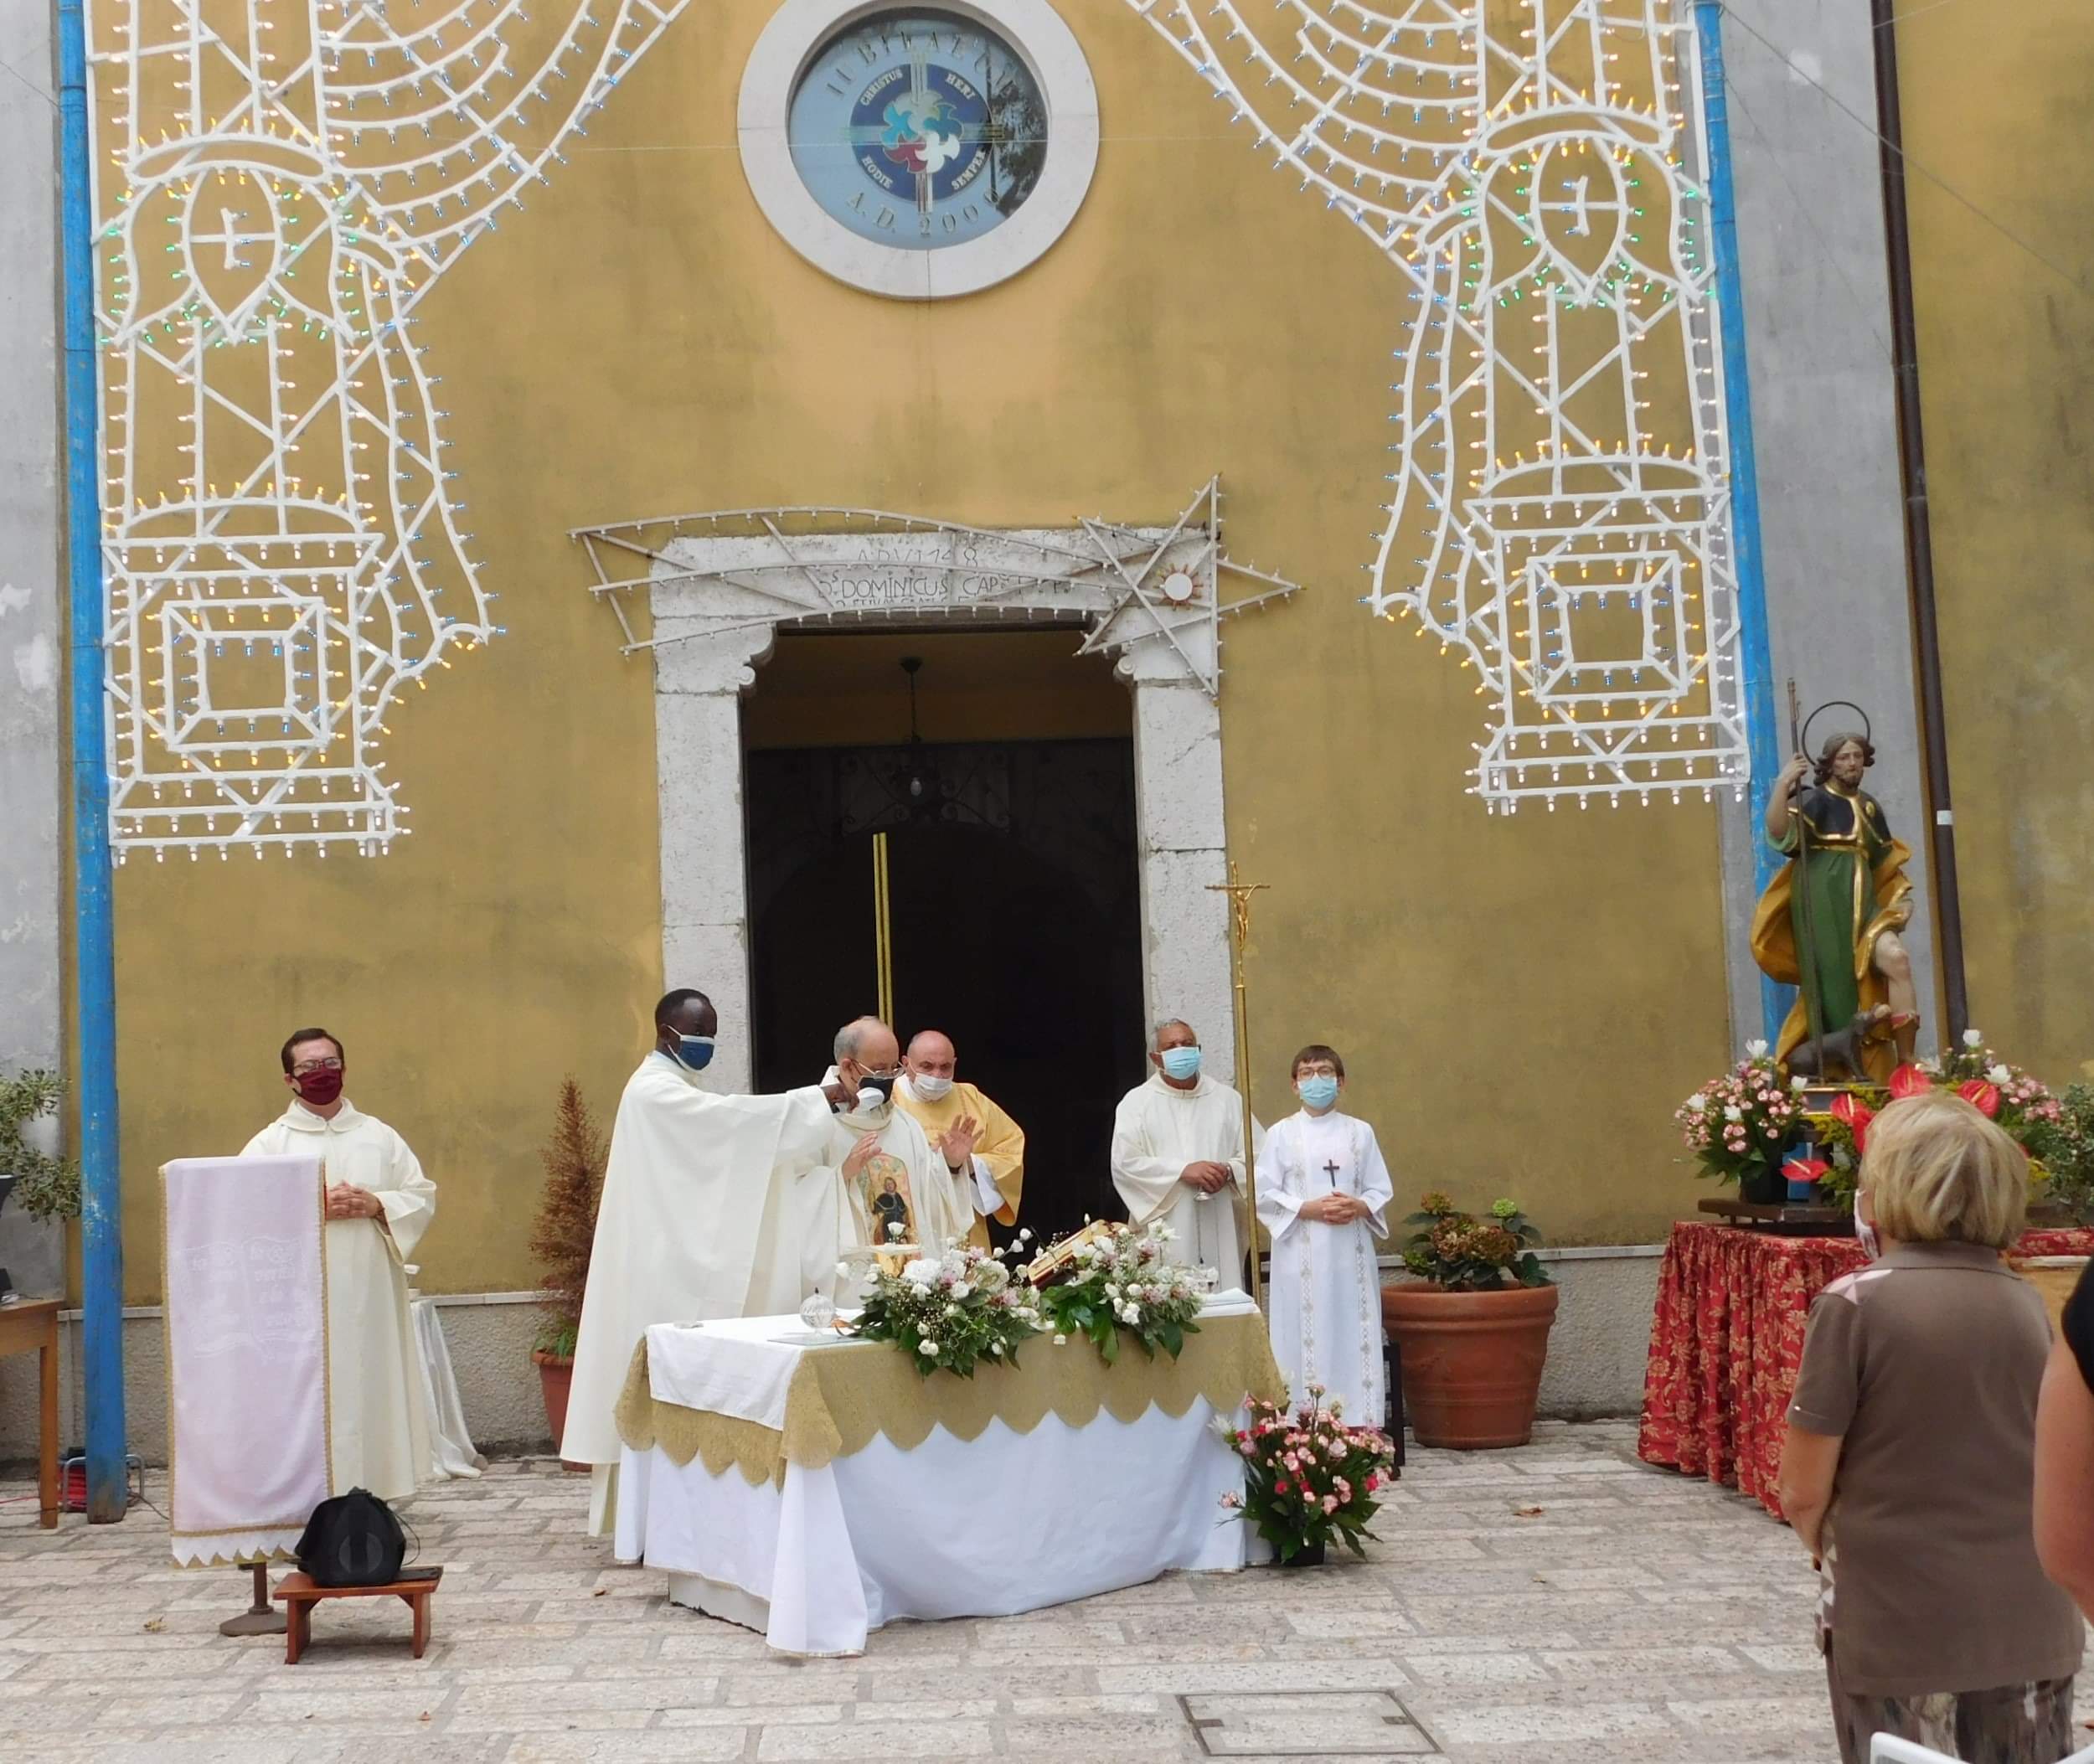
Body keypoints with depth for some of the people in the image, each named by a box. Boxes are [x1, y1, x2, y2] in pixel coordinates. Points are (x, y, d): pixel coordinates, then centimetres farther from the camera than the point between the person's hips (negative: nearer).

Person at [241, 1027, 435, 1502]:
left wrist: (376, 1206, -8)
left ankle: (373, 1499, 11)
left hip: (371, 1296, 3)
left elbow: (423, 1195, 10)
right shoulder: (269, 1144, 4)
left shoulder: (380, 1136, 12)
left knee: (371, 1391, 4)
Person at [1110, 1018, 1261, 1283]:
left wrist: (1229, 1171, -11)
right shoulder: (1136, 1102, 6)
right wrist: (1183, 1170, -13)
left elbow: (1258, 1152, 9)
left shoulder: (1226, 1098, 14)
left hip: (1220, 1231, 2)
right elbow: (1124, 1163, -5)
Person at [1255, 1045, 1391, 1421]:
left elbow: (1381, 1190, 10)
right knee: (1305, 1339, -4)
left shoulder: (1360, 1132, 9)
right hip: (1301, 1256, -2)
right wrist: (1310, 1209, -12)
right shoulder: (1282, 1134, 4)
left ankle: (1360, 1423, 5)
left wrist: (1359, 1207, -11)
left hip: (1351, 1253, 2)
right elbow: (1264, 1195, 0)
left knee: (1354, 1337, 1)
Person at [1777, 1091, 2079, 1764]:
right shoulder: (2027, 1304, 3)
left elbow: (1802, 1495, -9)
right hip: (2032, 1626, 5)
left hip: (1904, 1628, -4)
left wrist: (1837, 1553, 10)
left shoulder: (1856, 1304, -12)